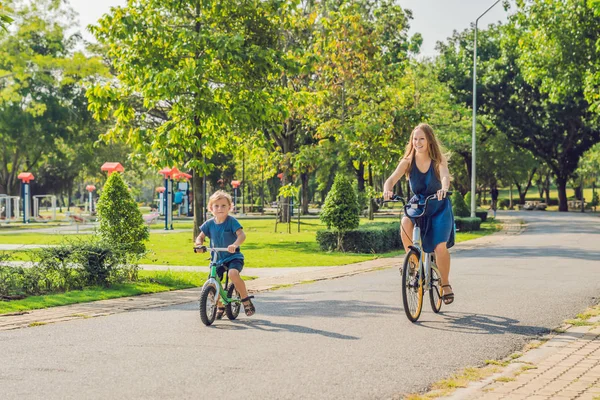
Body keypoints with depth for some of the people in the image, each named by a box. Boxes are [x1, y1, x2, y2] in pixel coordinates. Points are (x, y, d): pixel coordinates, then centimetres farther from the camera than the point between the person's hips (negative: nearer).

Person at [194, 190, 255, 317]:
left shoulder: (231, 221, -10)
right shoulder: (209, 223, 2)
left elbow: (242, 235, -21)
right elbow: (201, 236, 10)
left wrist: (235, 245, -42)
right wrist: (199, 244, -14)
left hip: (233, 257, -5)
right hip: (217, 258, 5)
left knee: (233, 274, -34)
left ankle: (246, 301, -17)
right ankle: (220, 306, 18)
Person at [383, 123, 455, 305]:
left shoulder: (439, 160, -12)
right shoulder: (407, 162, -8)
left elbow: (445, 176, -31)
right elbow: (392, 179, -20)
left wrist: (444, 189, -54)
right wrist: (387, 189, -44)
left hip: (439, 207, -1)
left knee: (440, 247, -17)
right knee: (405, 225, -33)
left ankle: (445, 284, 7)